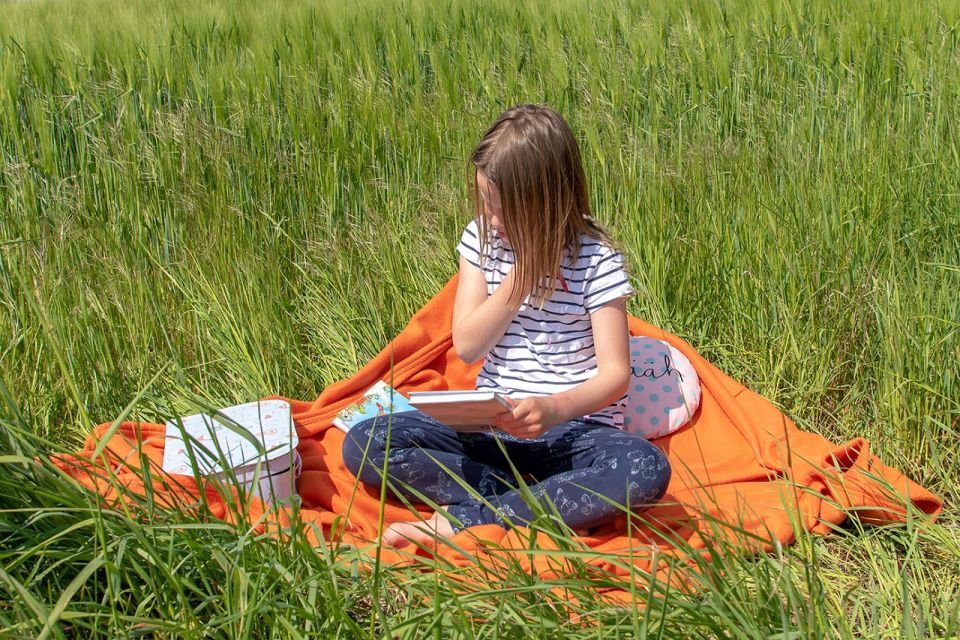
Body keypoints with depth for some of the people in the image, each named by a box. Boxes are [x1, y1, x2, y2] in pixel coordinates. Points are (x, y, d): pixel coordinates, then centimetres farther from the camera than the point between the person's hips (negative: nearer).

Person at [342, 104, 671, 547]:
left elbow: (615, 373, -12)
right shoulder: (482, 238, 3)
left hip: (574, 427, -3)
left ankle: (465, 520, -29)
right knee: (363, 444, -17)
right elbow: (467, 346, -3)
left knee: (647, 468, -36)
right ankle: (552, 504, -22)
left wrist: (555, 408, -32)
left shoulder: (596, 260, -8)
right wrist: (522, 274, -14)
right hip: (493, 423, 4)